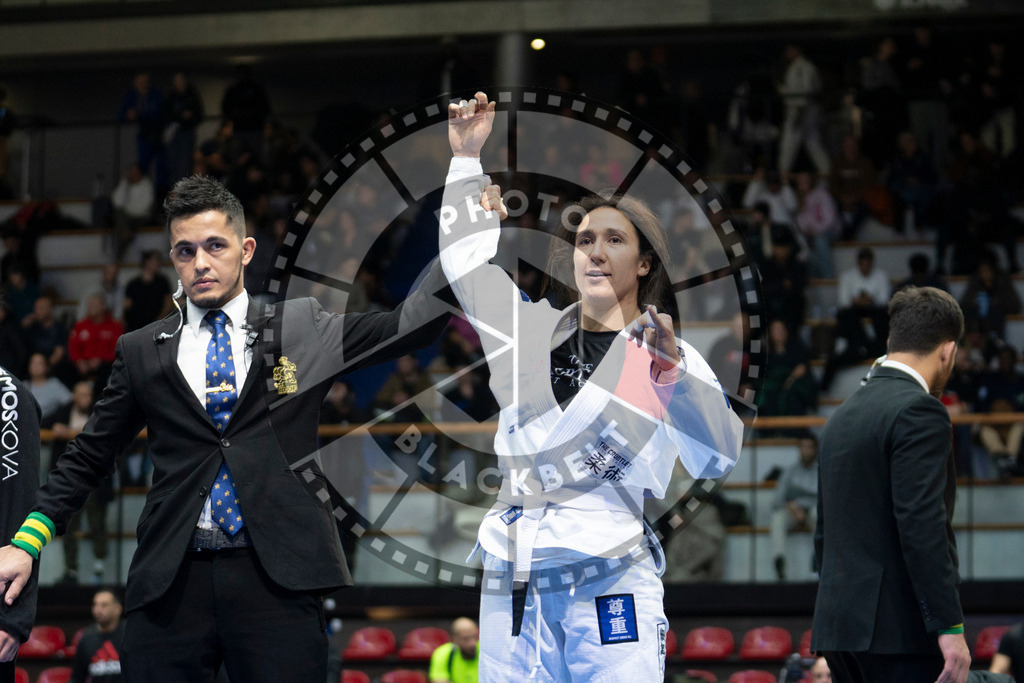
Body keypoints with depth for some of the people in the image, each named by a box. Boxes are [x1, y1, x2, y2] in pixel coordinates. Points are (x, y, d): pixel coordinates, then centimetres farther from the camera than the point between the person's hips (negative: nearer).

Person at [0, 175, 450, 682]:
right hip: (171, 579, 1)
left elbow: (412, 325, 5)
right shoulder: (141, 351, 14)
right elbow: (88, 457, 17)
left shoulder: (300, 330, 12)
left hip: (278, 577, -1)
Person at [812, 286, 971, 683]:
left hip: (839, 625, 9)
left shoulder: (843, 415, 18)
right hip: (901, 632, -9)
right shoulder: (919, 412, -10)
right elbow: (922, 526, -19)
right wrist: (950, 626, -20)